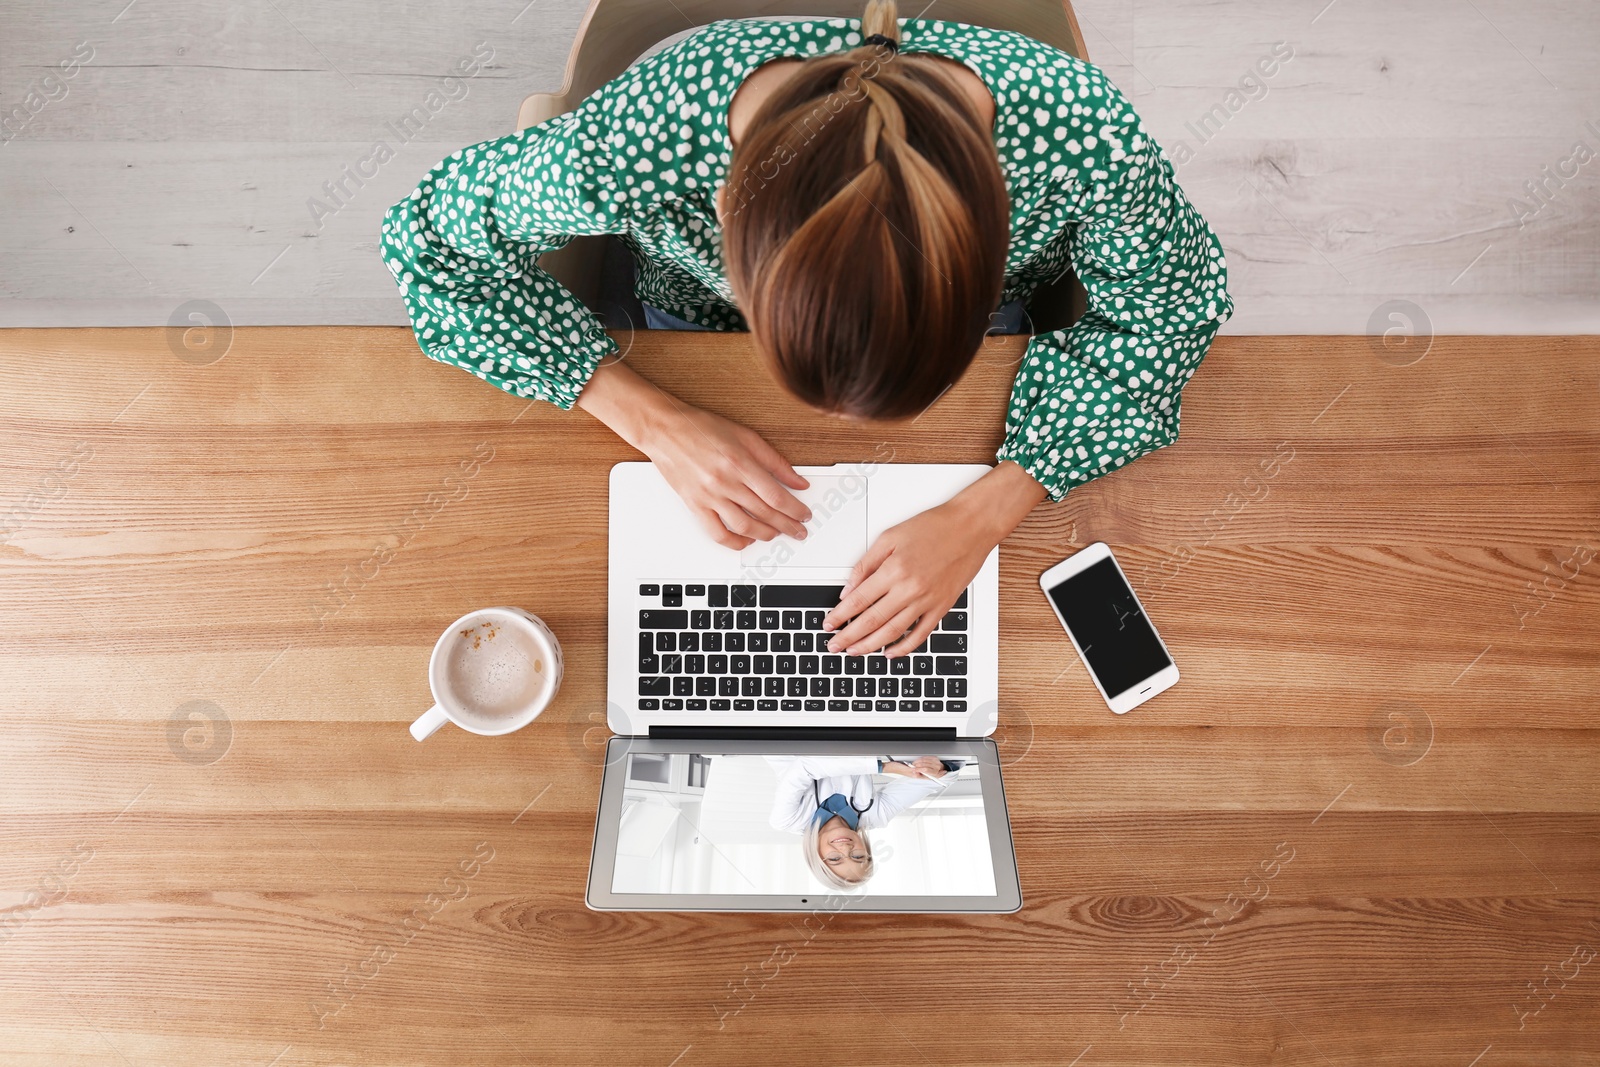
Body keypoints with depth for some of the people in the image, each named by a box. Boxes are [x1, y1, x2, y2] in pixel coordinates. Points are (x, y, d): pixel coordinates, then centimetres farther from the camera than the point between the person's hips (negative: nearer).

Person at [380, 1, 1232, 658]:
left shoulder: (1083, 129, -41)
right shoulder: (632, 146, -43)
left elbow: (1173, 297, -22)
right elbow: (429, 237, -24)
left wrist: (983, 514, -33)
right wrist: (657, 422, -34)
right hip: (700, 337, 0)